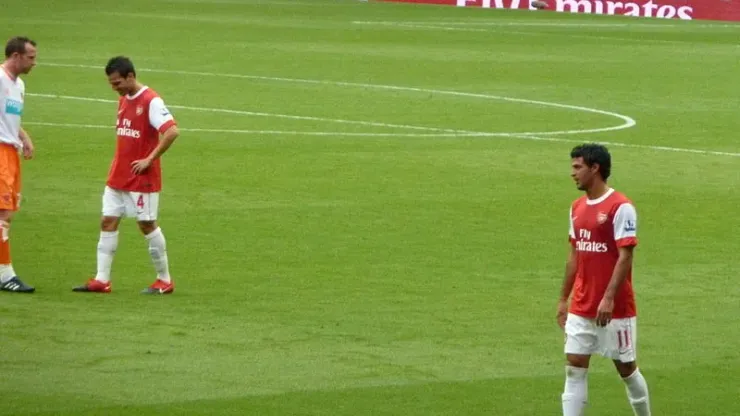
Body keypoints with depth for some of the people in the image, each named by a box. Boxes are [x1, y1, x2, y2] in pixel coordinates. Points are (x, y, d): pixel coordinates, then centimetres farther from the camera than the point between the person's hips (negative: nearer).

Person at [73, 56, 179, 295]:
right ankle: (102, 280, 5)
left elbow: (172, 132, -25)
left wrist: (149, 160, -21)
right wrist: (118, 163, 11)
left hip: (142, 178, -8)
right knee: (108, 222, 4)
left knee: (147, 224, -1)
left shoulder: (151, 101, -16)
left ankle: (165, 281, 11)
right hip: (118, 176, 8)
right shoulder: (124, 100, 11)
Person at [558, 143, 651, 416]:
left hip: (614, 309, -6)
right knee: (574, 369, 0)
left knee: (626, 367, 7)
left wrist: (608, 298, -24)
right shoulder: (577, 208, 10)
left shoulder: (620, 207, -13)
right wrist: (563, 299, 15)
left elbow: (625, 257, -17)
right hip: (580, 309, 6)